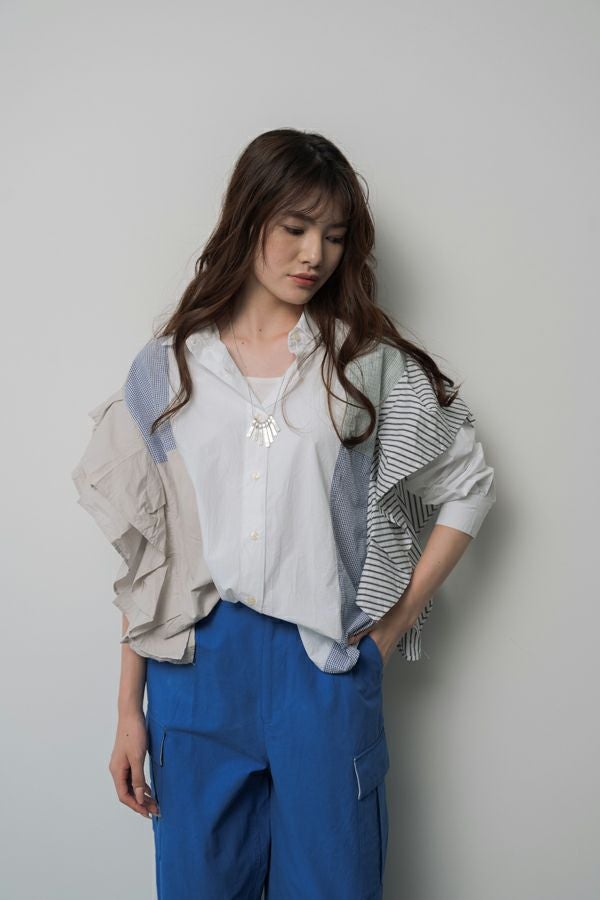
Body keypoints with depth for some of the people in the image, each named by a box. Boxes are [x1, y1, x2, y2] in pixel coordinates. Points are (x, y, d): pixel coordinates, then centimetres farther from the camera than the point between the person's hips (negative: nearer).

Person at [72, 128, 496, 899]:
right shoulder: (167, 369, 4)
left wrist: (399, 619, 0)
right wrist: (129, 710, 3)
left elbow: (468, 485, 8)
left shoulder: (371, 361, 2)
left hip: (324, 662, -1)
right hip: (195, 662, 1)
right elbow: (142, 555, 4)